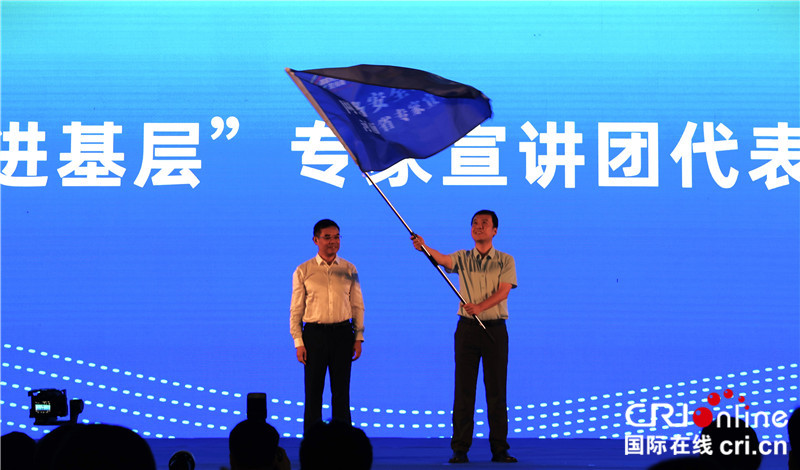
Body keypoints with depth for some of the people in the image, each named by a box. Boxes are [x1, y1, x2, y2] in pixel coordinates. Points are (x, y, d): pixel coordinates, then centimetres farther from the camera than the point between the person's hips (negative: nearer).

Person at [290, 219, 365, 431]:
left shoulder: (349, 269, 7)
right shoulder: (303, 271, 2)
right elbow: (296, 309, 3)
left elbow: (358, 306, 9)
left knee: (341, 391, 5)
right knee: (313, 392, 3)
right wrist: (298, 342, -4)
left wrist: (358, 338, 2)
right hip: (314, 334, -1)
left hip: (343, 334, 1)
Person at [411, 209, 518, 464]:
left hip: (495, 328, -1)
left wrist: (480, 306, -26)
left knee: (497, 390, 0)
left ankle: (499, 449, 4)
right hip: (467, 328, 1)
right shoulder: (462, 258, 8)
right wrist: (424, 247, -34)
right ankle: (460, 449, 1)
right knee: (464, 389, -1)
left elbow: (503, 291, -9)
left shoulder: (505, 260, 5)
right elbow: (442, 259, -13)